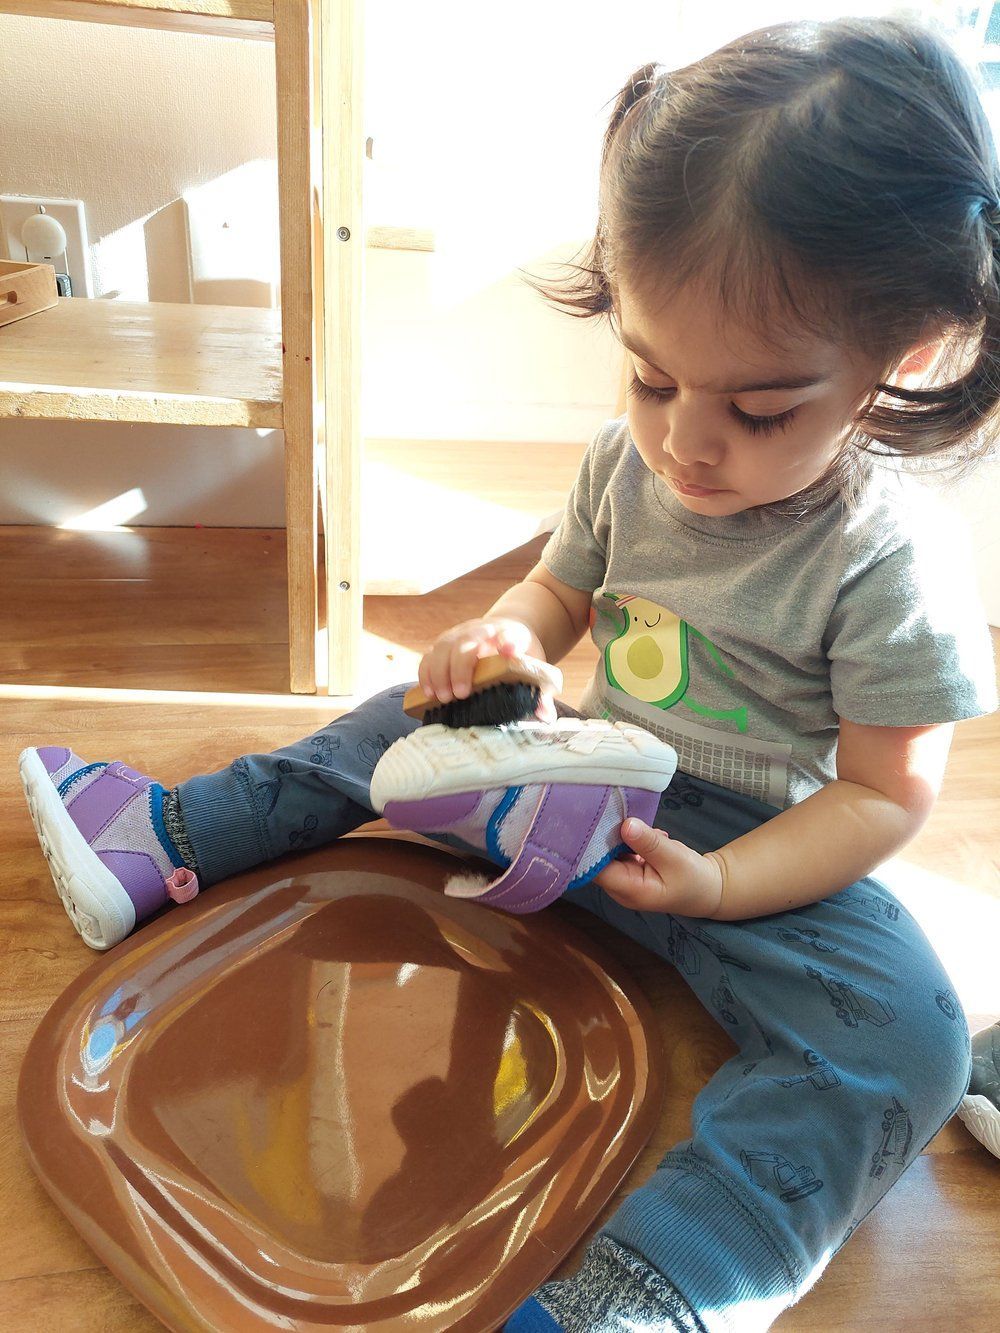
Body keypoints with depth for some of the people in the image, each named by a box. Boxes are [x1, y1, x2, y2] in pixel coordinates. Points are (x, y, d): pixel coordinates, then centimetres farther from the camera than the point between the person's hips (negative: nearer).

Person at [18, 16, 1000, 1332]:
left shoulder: (890, 564, -22)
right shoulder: (628, 461, -8)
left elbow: (886, 790, -15)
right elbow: (562, 590, 9)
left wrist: (717, 883, -28)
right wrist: (505, 633, -16)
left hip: (755, 849, -4)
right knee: (407, 727, 8)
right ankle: (170, 833, 18)